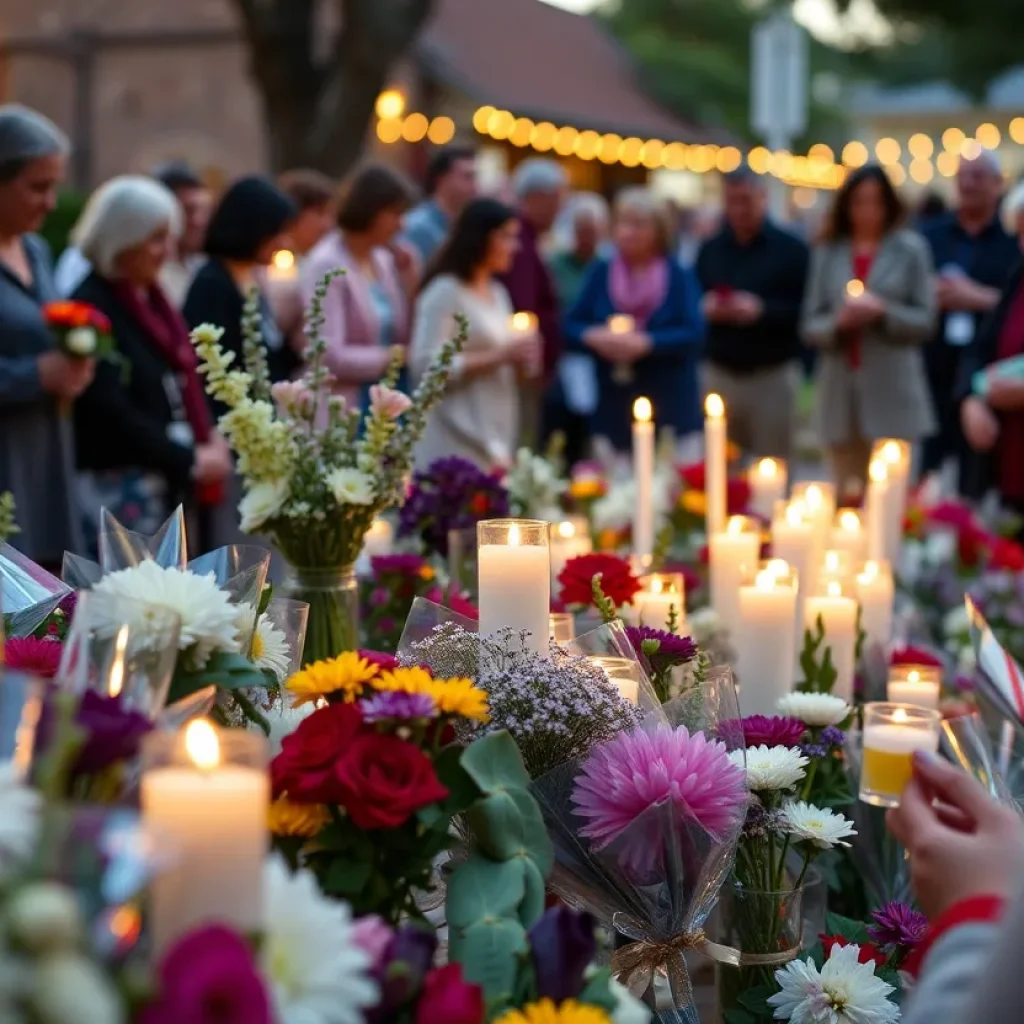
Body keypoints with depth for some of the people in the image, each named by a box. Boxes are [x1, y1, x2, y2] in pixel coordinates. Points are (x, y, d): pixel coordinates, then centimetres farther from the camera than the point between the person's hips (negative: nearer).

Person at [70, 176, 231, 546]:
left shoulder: (152, 297, 14)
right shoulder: (90, 308, -13)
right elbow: (111, 411, -19)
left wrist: (208, 437, 3)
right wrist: (190, 460, -15)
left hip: (169, 483, 9)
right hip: (118, 488, -9)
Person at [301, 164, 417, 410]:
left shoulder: (383, 261, 10)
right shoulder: (326, 266, -13)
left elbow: (401, 334, 15)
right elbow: (328, 355, -20)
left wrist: (409, 285, 1)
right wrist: (390, 357, -13)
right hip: (343, 411, -8)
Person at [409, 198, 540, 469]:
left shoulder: (498, 293, 17)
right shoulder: (444, 292, -9)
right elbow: (425, 365, -18)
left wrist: (521, 359, 1)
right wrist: (498, 358, -17)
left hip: (496, 436, 8)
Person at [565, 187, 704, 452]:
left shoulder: (680, 277, 2)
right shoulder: (601, 273, 9)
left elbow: (694, 334, -9)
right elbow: (572, 326, 7)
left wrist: (645, 343, -21)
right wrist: (593, 337, -15)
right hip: (612, 404, 2)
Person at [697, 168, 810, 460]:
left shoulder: (791, 249, 0)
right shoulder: (709, 250, 13)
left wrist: (763, 310, -20)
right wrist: (705, 308, -6)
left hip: (773, 375, -3)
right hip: (719, 373, 3)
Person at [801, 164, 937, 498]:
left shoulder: (911, 249, 5)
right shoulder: (828, 253, 11)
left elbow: (925, 321, 1)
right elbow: (810, 326, 8)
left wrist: (883, 311, -14)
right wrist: (837, 322, -12)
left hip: (892, 391, -2)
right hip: (841, 391, 2)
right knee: (847, 493, 3)